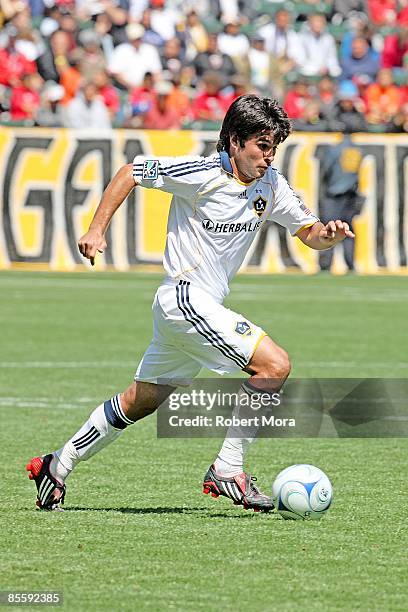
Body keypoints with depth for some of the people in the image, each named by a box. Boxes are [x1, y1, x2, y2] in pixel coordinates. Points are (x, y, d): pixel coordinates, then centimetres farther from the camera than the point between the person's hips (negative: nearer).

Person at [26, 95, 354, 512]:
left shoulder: (271, 185, 4)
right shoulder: (202, 173, -16)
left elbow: (308, 233, 11)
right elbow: (131, 172, -7)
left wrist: (328, 234, -12)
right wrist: (97, 229, -11)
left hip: (203, 306, 8)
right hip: (186, 300, -8)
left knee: (142, 400, 18)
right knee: (274, 365, -18)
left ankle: (58, 465, 29)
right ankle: (227, 471, -12)